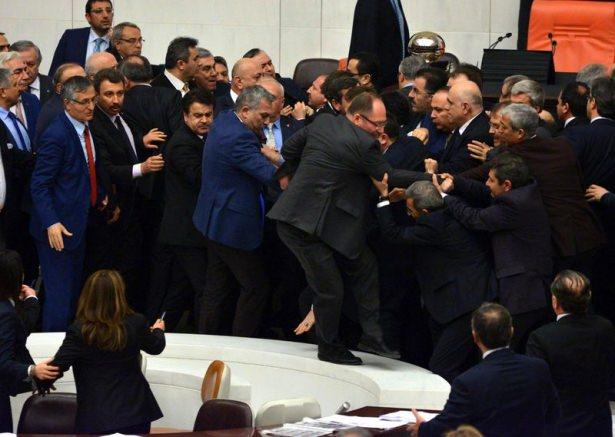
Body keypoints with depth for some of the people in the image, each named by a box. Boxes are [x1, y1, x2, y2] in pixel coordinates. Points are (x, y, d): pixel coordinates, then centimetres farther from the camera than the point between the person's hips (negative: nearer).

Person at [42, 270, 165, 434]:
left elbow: (58, 367, -15)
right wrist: (158, 331, 37)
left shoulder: (79, 331, -16)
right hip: (135, 413, 2)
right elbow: (156, 347, 13)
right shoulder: (135, 324, -8)